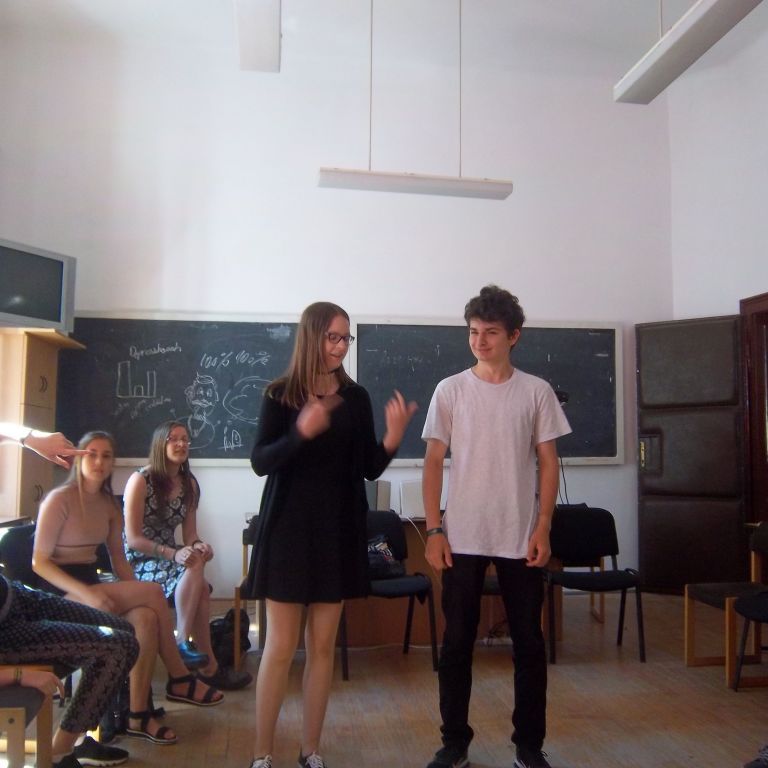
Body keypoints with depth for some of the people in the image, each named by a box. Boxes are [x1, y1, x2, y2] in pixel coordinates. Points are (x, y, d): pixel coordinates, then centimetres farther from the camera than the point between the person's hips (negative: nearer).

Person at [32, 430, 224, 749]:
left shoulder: (109, 504, 10)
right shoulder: (60, 499, -11)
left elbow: (119, 559, 12)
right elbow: (39, 562, -14)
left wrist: (135, 594, -8)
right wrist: (87, 593, -25)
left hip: (92, 585, 6)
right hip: (62, 592, -6)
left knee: (146, 618, -25)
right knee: (154, 593, -23)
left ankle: (138, 715, -15)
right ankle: (179, 679, -9)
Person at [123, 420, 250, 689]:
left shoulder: (189, 484, 7)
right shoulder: (140, 480, -10)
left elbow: (190, 534, 7)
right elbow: (133, 539, -15)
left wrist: (199, 546, -18)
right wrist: (175, 555, -27)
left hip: (169, 560, 5)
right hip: (139, 563, -5)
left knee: (199, 587, -29)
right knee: (195, 568, -32)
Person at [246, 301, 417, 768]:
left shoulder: (356, 397, 4)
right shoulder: (280, 394, -4)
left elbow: (370, 469, 4)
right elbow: (260, 462, -10)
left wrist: (393, 438, -16)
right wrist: (301, 432, -27)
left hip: (339, 530, 3)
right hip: (289, 528, -3)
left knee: (323, 646, 9)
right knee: (280, 646, 1)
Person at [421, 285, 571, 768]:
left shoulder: (536, 391, 1)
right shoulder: (450, 390, 1)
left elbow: (548, 463, 3)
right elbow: (434, 463, 2)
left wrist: (543, 529, -4)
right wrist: (434, 531, -4)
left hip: (520, 538, 0)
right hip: (463, 538, 0)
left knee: (529, 642, 8)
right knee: (457, 642, 7)